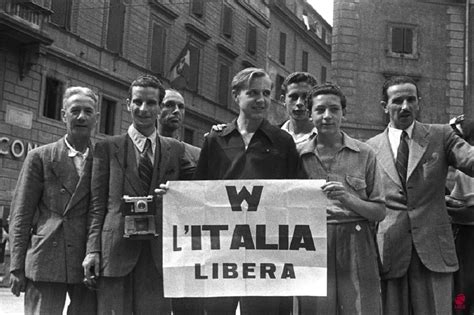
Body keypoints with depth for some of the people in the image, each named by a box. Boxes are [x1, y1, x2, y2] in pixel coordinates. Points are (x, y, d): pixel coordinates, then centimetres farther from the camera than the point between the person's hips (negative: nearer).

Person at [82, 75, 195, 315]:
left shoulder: (175, 149, 14)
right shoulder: (107, 148, 9)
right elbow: (97, 203, 5)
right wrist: (93, 249, -3)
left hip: (159, 253, 1)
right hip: (117, 250, -1)